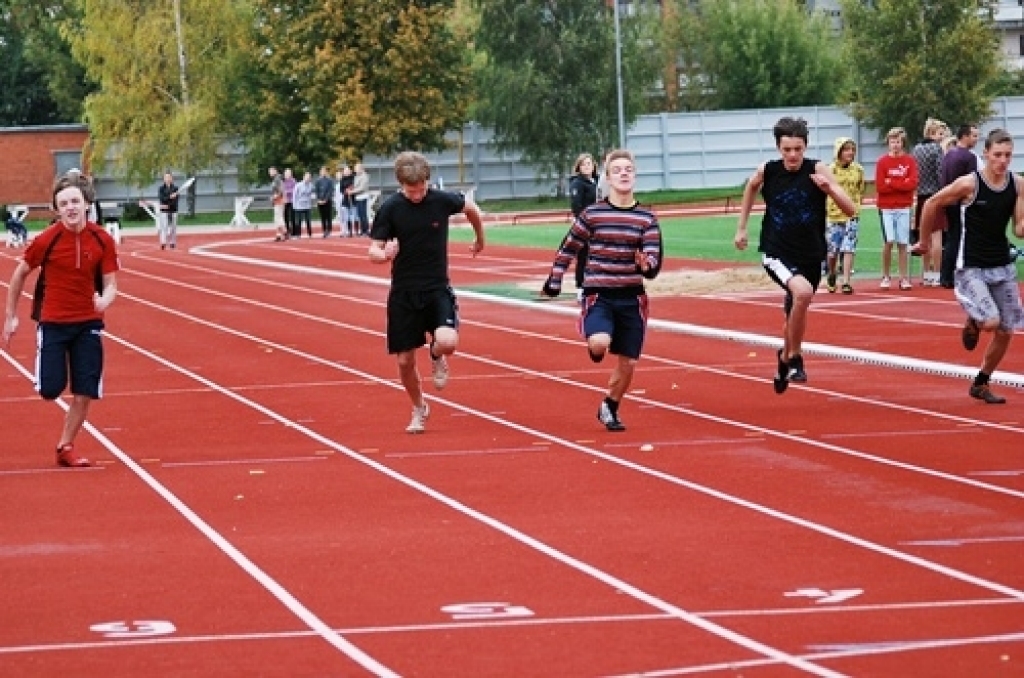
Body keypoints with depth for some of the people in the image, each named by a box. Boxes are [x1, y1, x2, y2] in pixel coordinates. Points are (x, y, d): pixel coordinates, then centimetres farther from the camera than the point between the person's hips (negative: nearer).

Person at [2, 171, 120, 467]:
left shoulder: (103, 240, -8)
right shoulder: (46, 240, -14)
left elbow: (110, 285, -3)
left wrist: (105, 300, -27)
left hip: (88, 323, 2)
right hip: (53, 322, -2)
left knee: (85, 394, -1)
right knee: (50, 390, -7)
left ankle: (65, 448, 18)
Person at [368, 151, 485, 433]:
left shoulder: (442, 200, -9)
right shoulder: (390, 208, -11)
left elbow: (471, 208, 13)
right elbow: (373, 251, -9)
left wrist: (480, 239, 27)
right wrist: (384, 254, -32)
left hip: (438, 287, 0)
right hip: (404, 292, 0)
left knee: (447, 342, -25)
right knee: (405, 360, 3)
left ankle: (437, 357, 14)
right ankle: (419, 408, 32)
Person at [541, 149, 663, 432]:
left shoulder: (646, 219, 0)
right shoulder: (592, 215, -4)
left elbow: (654, 264, -5)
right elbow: (568, 249, 7)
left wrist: (647, 265, -28)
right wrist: (554, 282, 5)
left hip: (632, 298, 2)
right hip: (598, 294, -2)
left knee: (627, 363, 6)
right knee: (600, 343, -29)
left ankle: (610, 408, 32)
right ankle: (595, 347, 9)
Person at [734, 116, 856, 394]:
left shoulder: (817, 170, -12)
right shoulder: (766, 171, -8)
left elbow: (851, 210, -15)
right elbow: (751, 187, 18)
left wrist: (829, 188, -32)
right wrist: (741, 227, 19)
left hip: (810, 256, 2)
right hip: (776, 254, -2)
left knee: (795, 314, 18)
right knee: (803, 291, -31)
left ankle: (784, 360, 49)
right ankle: (794, 356, -12)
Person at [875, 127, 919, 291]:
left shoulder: (910, 161, 5)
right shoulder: (882, 162, 2)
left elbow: (912, 184, -6)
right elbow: (880, 186, -6)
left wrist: (891, 183, -8)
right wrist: (902, 185, -7)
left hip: (904, 208, 1)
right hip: (886, 208, -1)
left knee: (903, 244, 0)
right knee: (888, 242, -9)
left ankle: (904, 278, 4)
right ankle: (886, 277, 2)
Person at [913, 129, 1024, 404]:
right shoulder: (969, 184, -15)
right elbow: (932, 203, -3)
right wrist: (925, 241, 6)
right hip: (971, 267, -5)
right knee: (990, 321, -22)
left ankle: (980, 384, 28)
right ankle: (972, 323, 16)